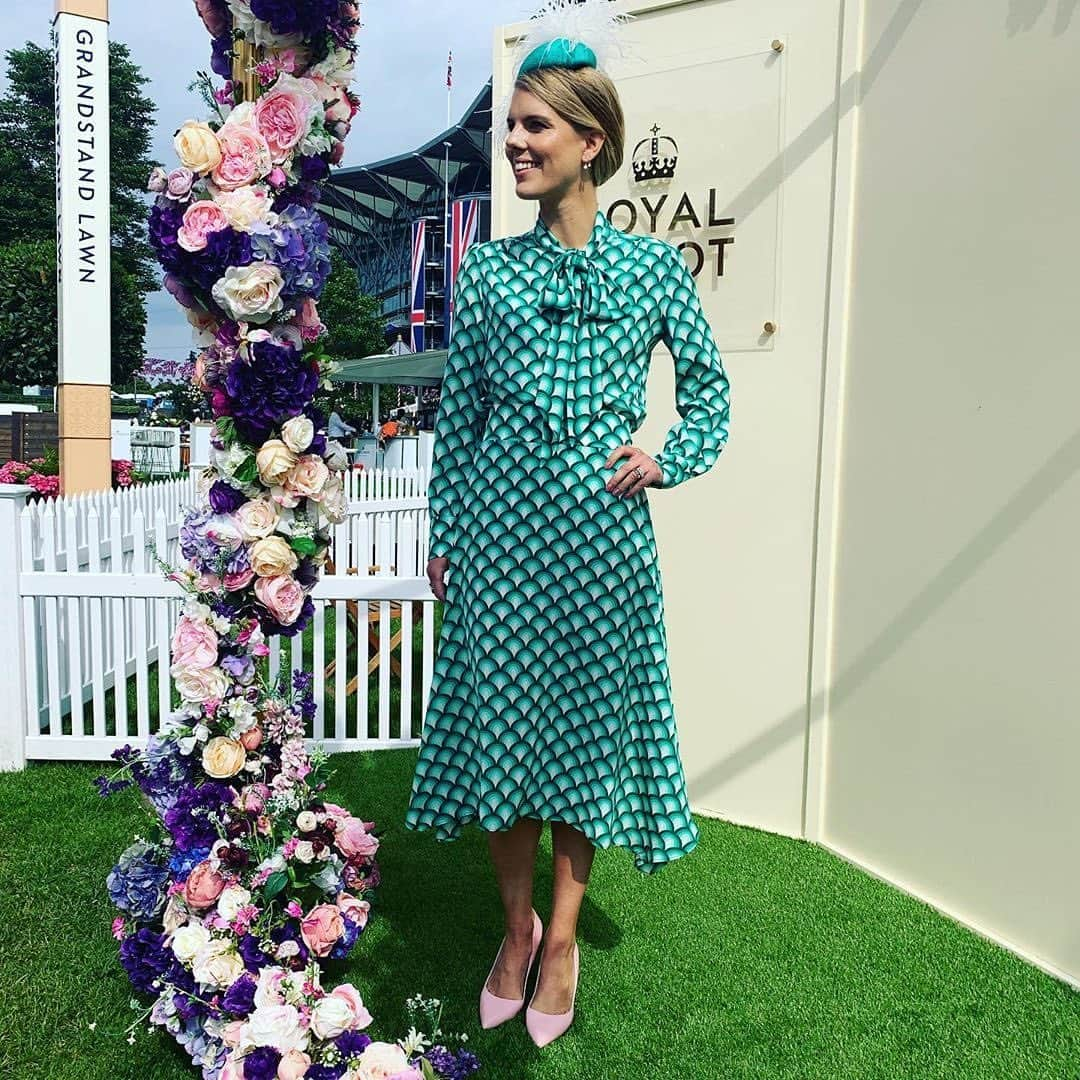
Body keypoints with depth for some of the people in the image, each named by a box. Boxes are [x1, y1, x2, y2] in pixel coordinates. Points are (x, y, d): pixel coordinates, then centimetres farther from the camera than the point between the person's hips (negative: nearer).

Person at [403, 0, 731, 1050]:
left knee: (587, 722, 7)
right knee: (497, 719, 7)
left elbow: (708, 385, 13)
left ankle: (562, 937, 29)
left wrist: (669, 457, -4)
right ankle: (515, 925, 31)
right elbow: (457, 412, 7)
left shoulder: (654, 267, 3)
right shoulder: (487, 271, 5)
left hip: (600, 525, -1)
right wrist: (443, 534, 6)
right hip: (499, 520, 1)